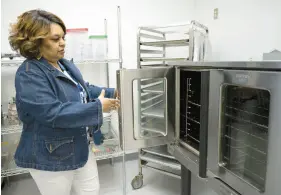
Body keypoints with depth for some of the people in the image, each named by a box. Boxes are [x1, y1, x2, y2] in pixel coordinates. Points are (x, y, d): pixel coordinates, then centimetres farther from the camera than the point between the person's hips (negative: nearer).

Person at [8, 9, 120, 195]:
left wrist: (112, 93, 0)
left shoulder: (65, 64, 5)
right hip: (51, 157, -8)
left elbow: (84, 90, 15)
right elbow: (53, 113, -31)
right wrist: (98, 107, -28)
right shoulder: (29, 75, -23)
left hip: (80, 147, 8)